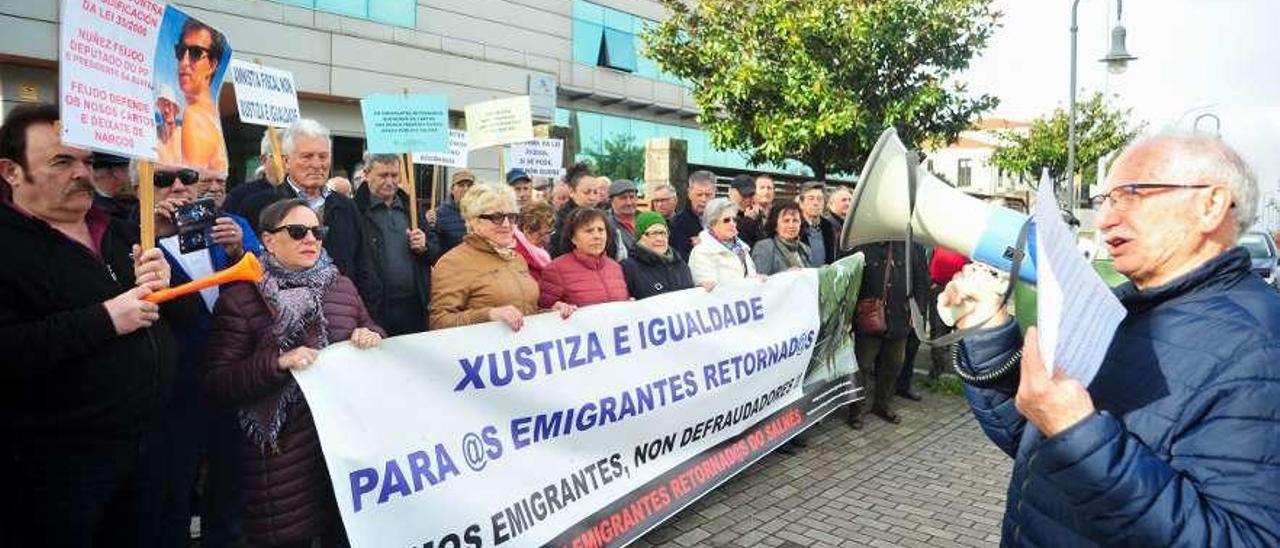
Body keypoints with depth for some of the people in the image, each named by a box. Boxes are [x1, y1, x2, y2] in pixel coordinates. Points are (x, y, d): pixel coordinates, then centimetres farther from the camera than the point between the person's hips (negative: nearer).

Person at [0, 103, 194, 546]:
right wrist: (104, 320, -26)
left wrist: (165, 284, -9)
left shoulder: (119, 233, 11)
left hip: (144, 439, 7)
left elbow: (185, 313, 12)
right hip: (56, 459, -6)